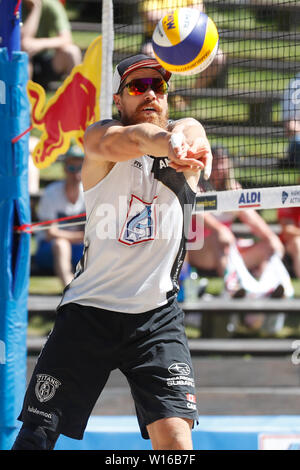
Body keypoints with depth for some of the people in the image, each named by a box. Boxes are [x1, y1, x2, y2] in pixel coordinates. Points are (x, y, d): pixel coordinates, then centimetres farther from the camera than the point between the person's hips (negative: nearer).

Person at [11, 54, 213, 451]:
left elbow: (189, 131, -24)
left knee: (175, 437, -16)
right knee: (36, 436, -2)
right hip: (88, 311, 0)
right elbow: (120, 141, -27)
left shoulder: (184, 155, 2)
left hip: (157, 315, 0)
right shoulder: (99, 136, -2)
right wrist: (161, 140, -52)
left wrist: (188, 138, -51)